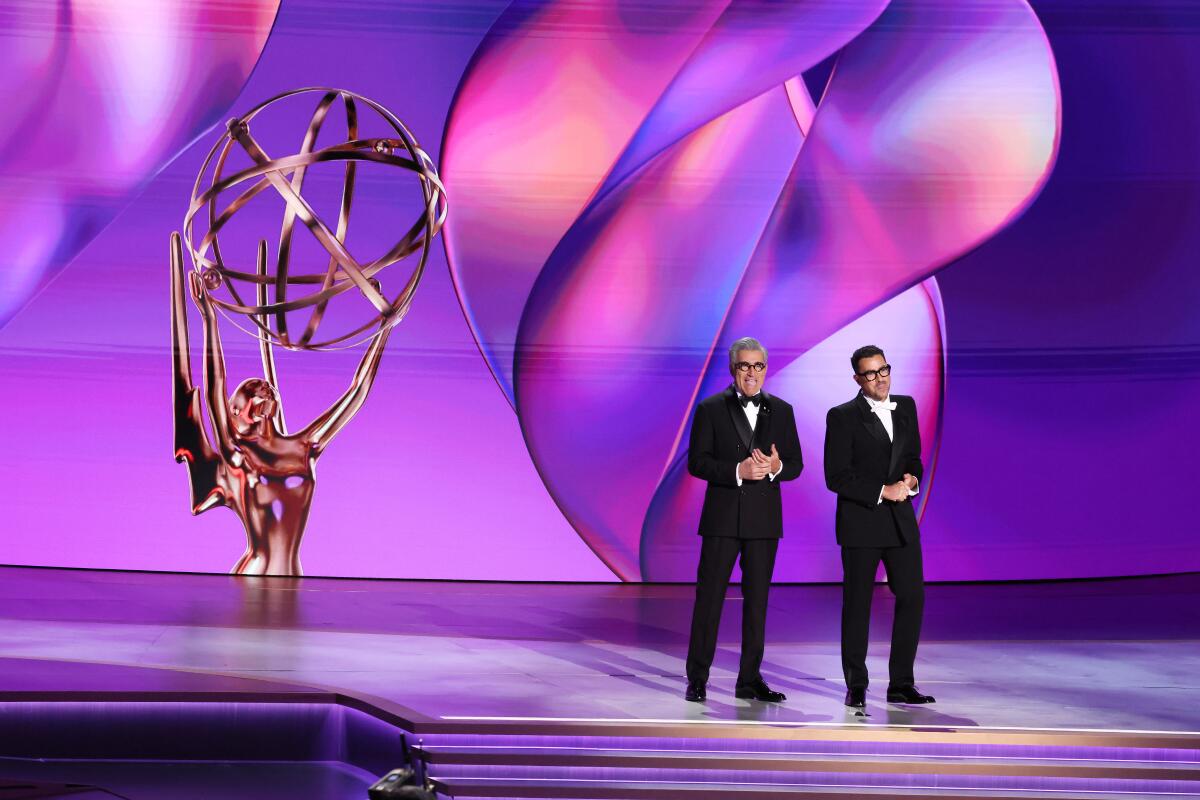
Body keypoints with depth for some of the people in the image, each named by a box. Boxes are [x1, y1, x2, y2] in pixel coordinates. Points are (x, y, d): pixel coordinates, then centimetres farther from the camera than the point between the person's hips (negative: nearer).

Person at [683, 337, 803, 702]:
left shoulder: (781, 411, 9)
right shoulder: (710, 409, 1)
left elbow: (795, 464, 9)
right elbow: (697, 462, -6)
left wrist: (776, 467, -14)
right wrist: (738, 471, -20)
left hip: (764, 519, 3)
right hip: (722, 518, -3)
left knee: (757, 599, 7)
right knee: (709, 596, -1)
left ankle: (750, 680, 14)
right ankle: (697, 679, 5)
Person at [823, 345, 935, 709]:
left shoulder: (906, 407, 10)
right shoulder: (842, 417, -7)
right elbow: (836, 477, -11)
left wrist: (911, 477, -4)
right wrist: (883, 491, -16)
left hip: (901, 521, 5)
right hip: (860, 522, -5)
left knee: (912, 598, 2)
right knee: (857, 603, 3)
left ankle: (901, 683, 12)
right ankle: (856, 686, 13)